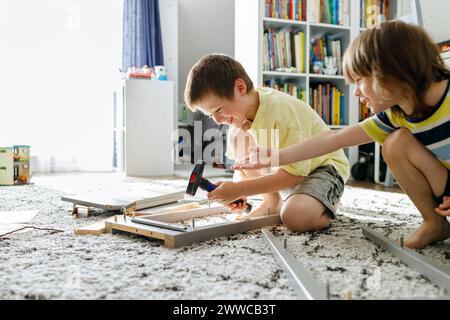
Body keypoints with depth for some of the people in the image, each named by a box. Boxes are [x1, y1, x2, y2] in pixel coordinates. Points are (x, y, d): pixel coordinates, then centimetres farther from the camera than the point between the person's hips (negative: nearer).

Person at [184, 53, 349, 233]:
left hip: (325, 165, -7)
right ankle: (272, 203, 0)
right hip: (287, 167, 8)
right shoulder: (239, 111, -7)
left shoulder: (280, 110, -31)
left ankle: (323, 206, 1)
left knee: (296, 218, -36)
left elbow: (294, 173, -31)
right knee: (237, 137, -12)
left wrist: (240, 189, -33)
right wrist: (235, 191, -22)